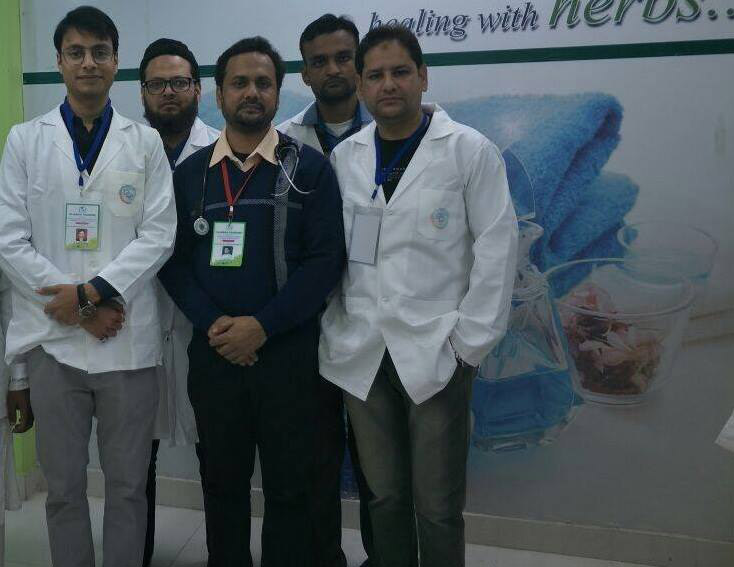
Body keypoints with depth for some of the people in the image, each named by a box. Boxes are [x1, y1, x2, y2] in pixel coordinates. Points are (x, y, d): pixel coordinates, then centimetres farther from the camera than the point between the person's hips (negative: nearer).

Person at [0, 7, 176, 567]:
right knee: (64, 486, 13)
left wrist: (91, 291, -14)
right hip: (54, 338, 1)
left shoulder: (146, 142, 4)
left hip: (129, 341, -1)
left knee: (128, 485, 10)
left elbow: (158, 236, -3)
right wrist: (81, 308, -9)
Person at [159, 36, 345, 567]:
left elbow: (326, 259, -7)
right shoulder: (190, 172, 8)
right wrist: (213, 323, -10)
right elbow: (173, 260, 5)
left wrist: (261, 325, -14)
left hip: (288, 352, -2)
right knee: (223, 484, 16)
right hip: (212, 352, 3)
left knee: (288, 488, 8)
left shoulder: (310, 168, -1)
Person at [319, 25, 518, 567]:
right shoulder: (344, 158, 7)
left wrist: (469, 343, -9)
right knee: (384, 496, 15)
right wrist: (333, 334, 3)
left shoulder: (471, 151, -2)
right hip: (361, 356, 3)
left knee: (438, 508, 6)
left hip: (436, 355, -3)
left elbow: (497, 249, -5)